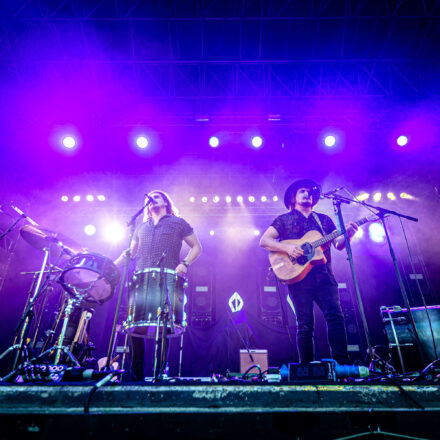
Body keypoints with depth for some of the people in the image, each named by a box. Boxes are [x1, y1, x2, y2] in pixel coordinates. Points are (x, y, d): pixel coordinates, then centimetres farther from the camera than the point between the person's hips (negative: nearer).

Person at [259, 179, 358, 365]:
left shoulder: (324, 220, 20)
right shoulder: (284, 220, 10)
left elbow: (339, 245, 13)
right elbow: (264, 241, 0)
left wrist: (348, 234, -10)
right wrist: (287, 248, -16)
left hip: (324, 276, 3)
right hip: (299, 276, -3)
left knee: (336, 316, -7)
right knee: (305, 323, -3)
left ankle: (343, 362, 2)